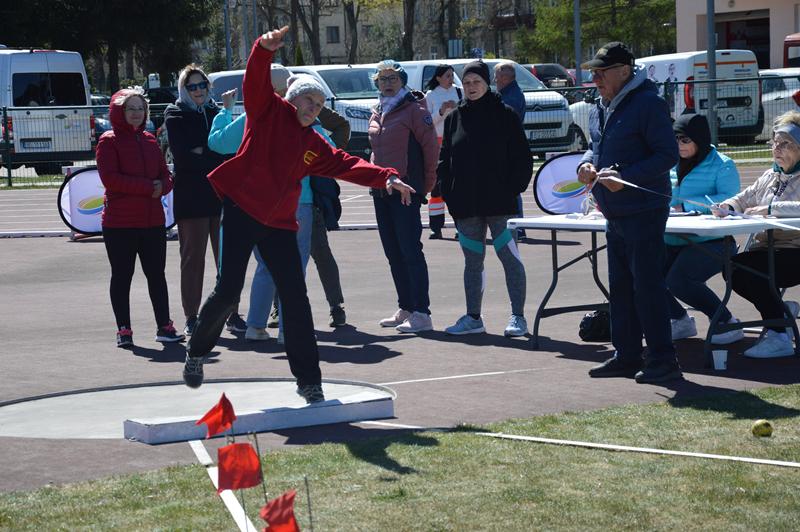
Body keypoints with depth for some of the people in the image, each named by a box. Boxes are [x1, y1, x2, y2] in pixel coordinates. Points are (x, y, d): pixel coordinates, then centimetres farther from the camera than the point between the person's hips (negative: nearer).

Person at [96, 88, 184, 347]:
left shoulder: (149, 141, 13)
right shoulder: (109, 142, -4)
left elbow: (165, 175, 13)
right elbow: (110, 178, -15)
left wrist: (162, 187, -11)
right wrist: (148, 187, -18)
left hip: (152, 219, 5)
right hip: (119, 222, -5)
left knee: (156, 274, 7)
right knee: (122, 276, 2)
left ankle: (164, 326, 12)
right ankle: (123, 330, 8)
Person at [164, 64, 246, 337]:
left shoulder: (216, 113, 16)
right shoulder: (175, 116, 4)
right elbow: (181, 156, -9)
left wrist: (202, 154, -6)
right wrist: (215, 157, -8)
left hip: (221, 194, 3)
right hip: (191, 197, -3)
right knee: (193, 258, -1)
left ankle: (232, 314, 8)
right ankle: (191, 318, 3)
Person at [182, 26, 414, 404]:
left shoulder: (314, 145, 16)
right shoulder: (268, 111, 4)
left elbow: (347, 165, 7)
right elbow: (255, 80, -12)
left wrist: (386, 177, -8)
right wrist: (266, 49, -31)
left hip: (279, 224, 5)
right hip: (242, 212, -5)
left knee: (295, 299, 1)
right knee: (227, 291, -7)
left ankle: (308, 380, 8)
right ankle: (197, 350, 21)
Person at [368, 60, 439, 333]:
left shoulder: (414, 110, -7)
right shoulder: (377, 113, 16)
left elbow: (431, 145, -10)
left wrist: (427, 183, -6)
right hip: (380, 191, 8)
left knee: (410, 251, -11)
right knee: (393, 253, 11)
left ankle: (421, 313, -11)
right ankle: (405, 309, 19)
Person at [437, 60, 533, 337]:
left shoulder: (505, 114, -1)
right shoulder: (455, 117, 10)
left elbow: (522, 158, -2)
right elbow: (444, 159, 13)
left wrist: (513, 189, -10)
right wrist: (449, 192, 2)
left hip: (500, 201, -4)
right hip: (466, 205, 4)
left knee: (509, 256, -4)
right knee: (472, 260, 11)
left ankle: (518, 317, 1)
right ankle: (473, 317, 18)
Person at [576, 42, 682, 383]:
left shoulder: (647, 103, -13)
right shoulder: (601, 108, 14)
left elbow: (668, 154, -16)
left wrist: (626, 177, -24)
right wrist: (587, 164, 3)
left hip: (643, 211, -9)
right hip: (615, 213, 9)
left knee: (647, 285, -9)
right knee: (620, 286, 13)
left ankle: (663, 359, -4)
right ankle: (627, 357, 22)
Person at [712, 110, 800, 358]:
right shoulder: (770, 177, 18)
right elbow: (743, 200, 22)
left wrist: (771, 208, -29)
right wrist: (728, 207, 0)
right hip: (767, 249, 8)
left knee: (742, 266, -26)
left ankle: (779, 336, -18)